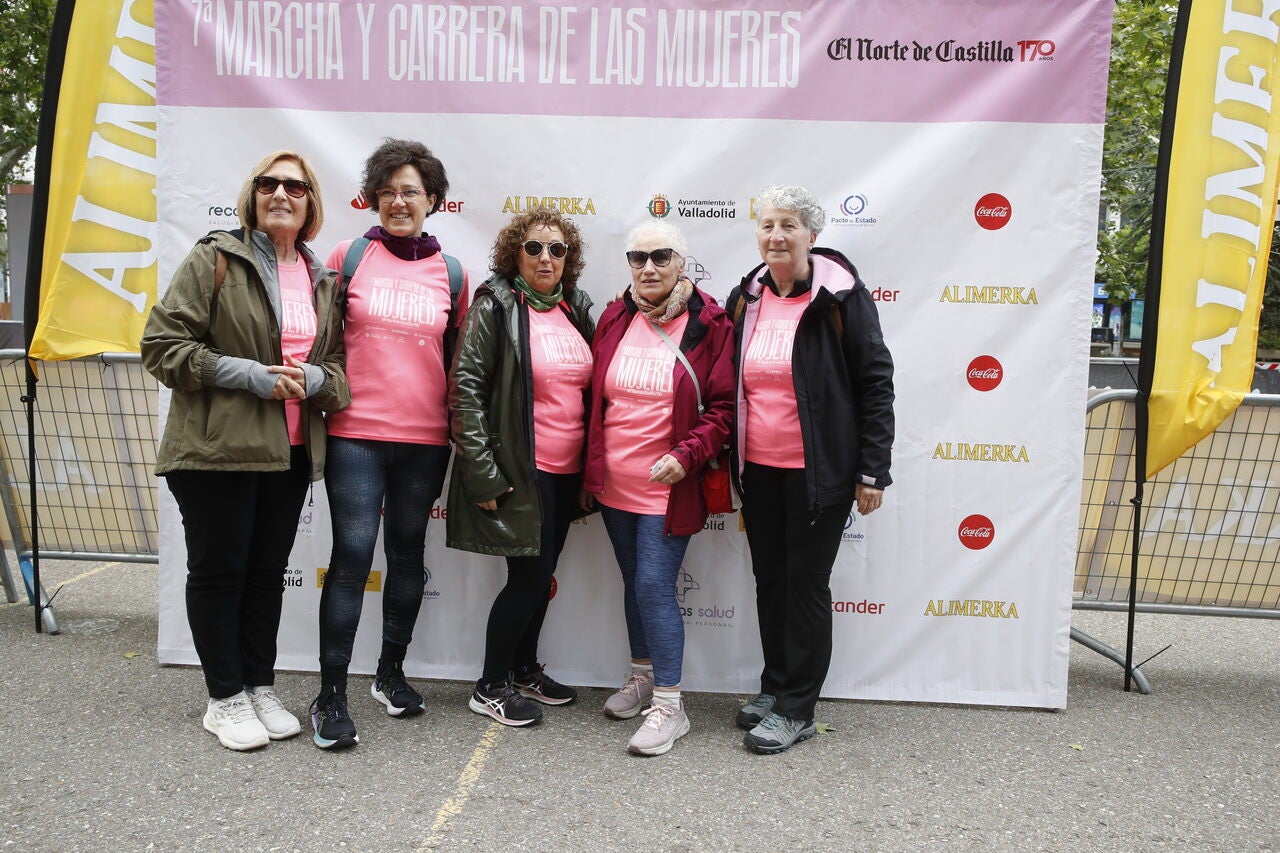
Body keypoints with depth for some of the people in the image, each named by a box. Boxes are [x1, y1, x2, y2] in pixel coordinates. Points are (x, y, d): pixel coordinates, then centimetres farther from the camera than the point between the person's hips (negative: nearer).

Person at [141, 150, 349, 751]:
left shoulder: (322, 280, 12)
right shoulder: (215, 260, -3)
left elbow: (338, 364, 16)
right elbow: (162, 344, -9)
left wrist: (314, 379, -8)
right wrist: (252, 375, -17)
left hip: (291, 451, 5)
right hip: (218, 448, -5)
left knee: (269, 571, 13)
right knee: (219, 569, 4)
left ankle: (260, 688, 26)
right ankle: (226, 698, 17)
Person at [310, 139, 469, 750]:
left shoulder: (451, 273, 8)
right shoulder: (349, 257, 3)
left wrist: (460, 434, 13)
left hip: (425, 439, 3)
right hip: (356, 433, -2)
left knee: (408, 552, 12)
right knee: (352, 555, -6)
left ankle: (391, 673, 28)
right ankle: (331, 695, 3)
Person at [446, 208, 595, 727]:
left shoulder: (576, 309, 10)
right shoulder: (496, 306, -9)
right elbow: (465, 390, -13)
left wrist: (589, 468, 12)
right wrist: (482, 474, -17)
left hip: (566, 471, 6)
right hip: (519, 471, -6)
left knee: (541, 574, 16)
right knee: (529, 576, -1)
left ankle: (524, 669, 34)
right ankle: (490, 688, 17)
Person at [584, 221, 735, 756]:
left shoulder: (707, 325, -8)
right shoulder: (614, 320, 6)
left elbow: (723, 406, -8)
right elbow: (595, 397, 12)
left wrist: (687, 455, -22)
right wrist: (590, 471, 11)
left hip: (669, 487, -5)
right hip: (614, 485, 5)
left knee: (655, 588, -8)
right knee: (634, 584, 18)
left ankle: (669, 705, 5)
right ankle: (642, 677, 36)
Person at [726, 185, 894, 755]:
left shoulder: (841, 296, -10)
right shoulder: (745, 300, 6)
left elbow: (876, 383, -9)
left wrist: (872, 471, -12)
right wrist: (727, 462, 13)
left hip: (818, 471, -5)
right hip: (758, 469, 5)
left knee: (806, 583, 3)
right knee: (769, 578, 14)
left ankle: (796, 709, 15)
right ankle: (775, 686, 31)